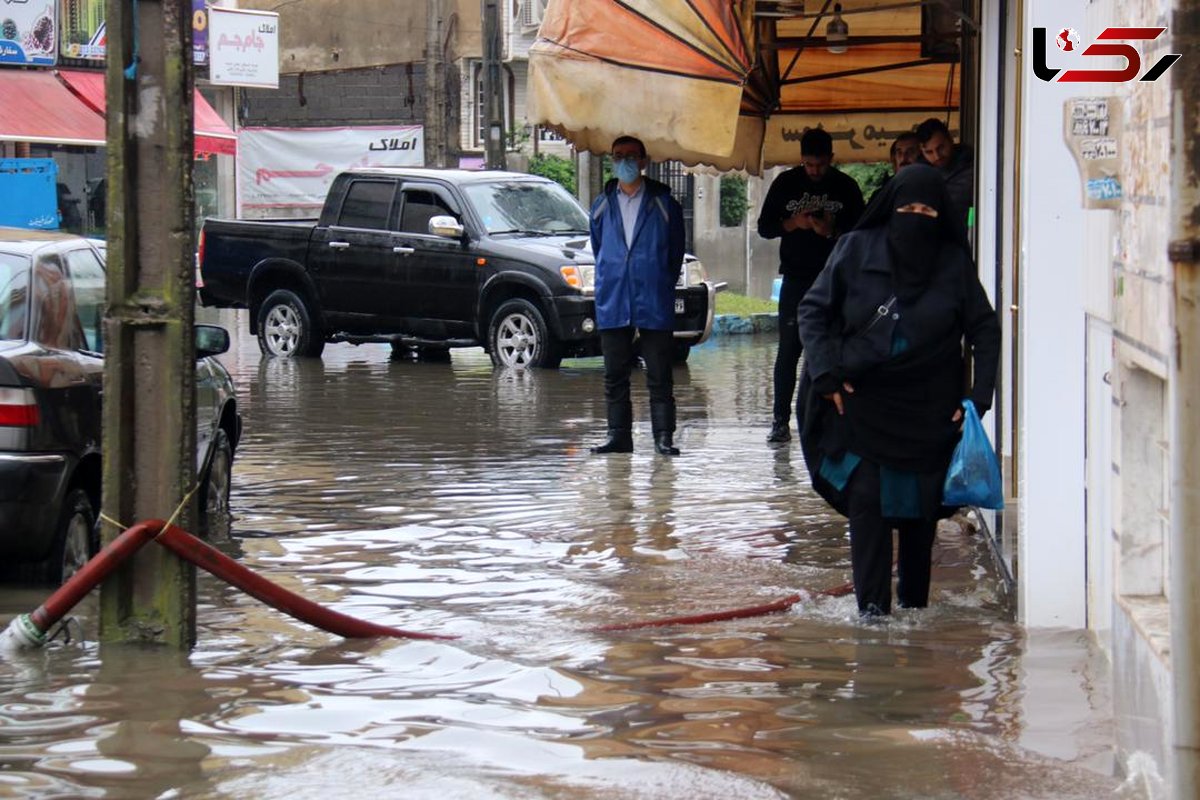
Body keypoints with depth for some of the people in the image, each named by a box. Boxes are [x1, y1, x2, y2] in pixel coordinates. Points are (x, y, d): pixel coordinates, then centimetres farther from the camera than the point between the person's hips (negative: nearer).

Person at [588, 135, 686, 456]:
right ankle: (619, 436, 10)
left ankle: (663, 437, 0)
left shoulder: (663, 204, 4)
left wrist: (662, 285, 6)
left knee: (659, 376, -3)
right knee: (614, 376, 5)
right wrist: (611, 280, 15)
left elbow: (676, 252, 8)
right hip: (613, 305, 3)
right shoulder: (602, 206, 12)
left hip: (654, 304, -3)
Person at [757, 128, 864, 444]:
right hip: (796, 279, 0)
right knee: (788, 351, -3)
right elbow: (765, 227, 6)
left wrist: (832, 231, -15)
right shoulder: (786, 183, 4)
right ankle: (780, 420, -1)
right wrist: (792, 223, -13)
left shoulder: (846, 187, 3)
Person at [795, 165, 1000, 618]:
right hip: (861, 399, -1)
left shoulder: (954, 262, -1)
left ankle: (914, 599, 22)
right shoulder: (856, 250, -3)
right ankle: (872, 603, -6)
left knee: (921, 503, 7)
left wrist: (979, 395, -5)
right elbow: (812, 311, 3)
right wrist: (826, 374, -7)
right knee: (866, 498, -9)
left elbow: (986, 330, 4)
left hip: (929, 408, 1)